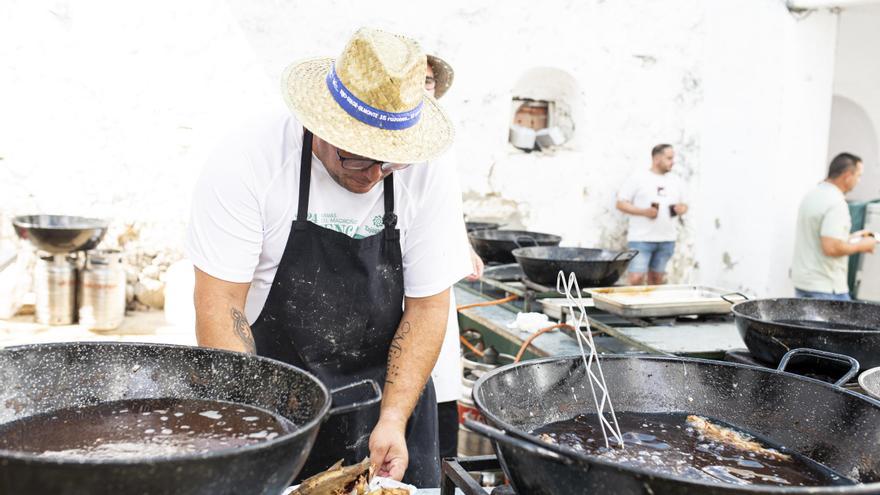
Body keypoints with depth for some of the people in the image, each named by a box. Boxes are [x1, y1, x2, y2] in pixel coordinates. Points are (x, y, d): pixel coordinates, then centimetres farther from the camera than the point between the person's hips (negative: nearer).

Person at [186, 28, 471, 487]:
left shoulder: (429, 175, -12)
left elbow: (427, 305, -8)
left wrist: (394, 419, -15)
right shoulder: (248, 162, -19)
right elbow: (219, 304, -18)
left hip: (390, 391, 2)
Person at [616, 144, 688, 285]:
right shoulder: (638, 178, -1)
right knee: (636, 278, -13)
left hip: (667, 240, 5)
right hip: (641, 239, -5)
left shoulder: (675, 181, 15)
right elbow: (621, 203, -4)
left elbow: (683, 204, 24)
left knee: (657, 278, 8)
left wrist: (682, 209, -1)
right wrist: (644, 212, -17)